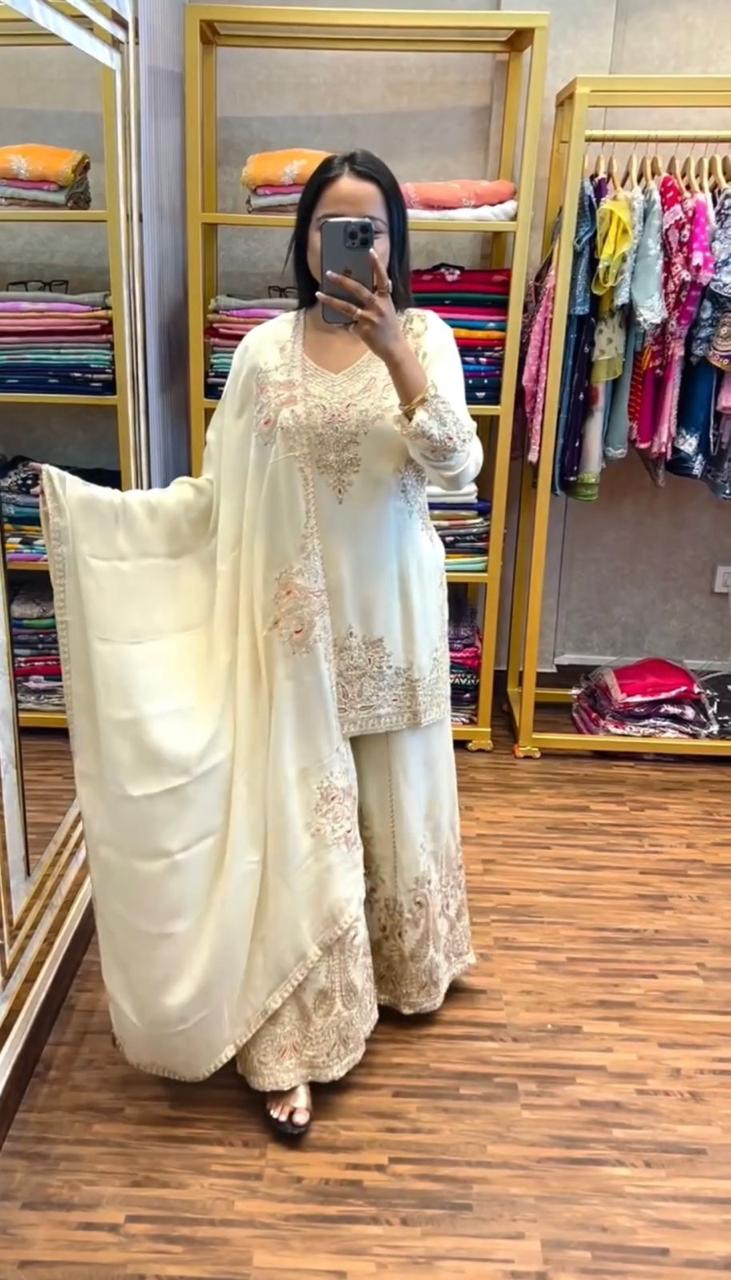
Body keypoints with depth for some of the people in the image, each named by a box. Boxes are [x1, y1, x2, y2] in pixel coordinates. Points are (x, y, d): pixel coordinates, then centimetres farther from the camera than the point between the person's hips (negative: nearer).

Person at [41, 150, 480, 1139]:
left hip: (390, 615, 1)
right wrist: (86, 503, -8)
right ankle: (297, 1042, 16)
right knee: (298, 816, 2)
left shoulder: (424, 338, -2)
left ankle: (402, 970, 42)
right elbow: (220, 497, -1)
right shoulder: (265, 351, -1)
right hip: (294, 618, 0)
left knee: (394, 798, 16)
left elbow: (457, 467, -16)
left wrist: (393, 354, -26)